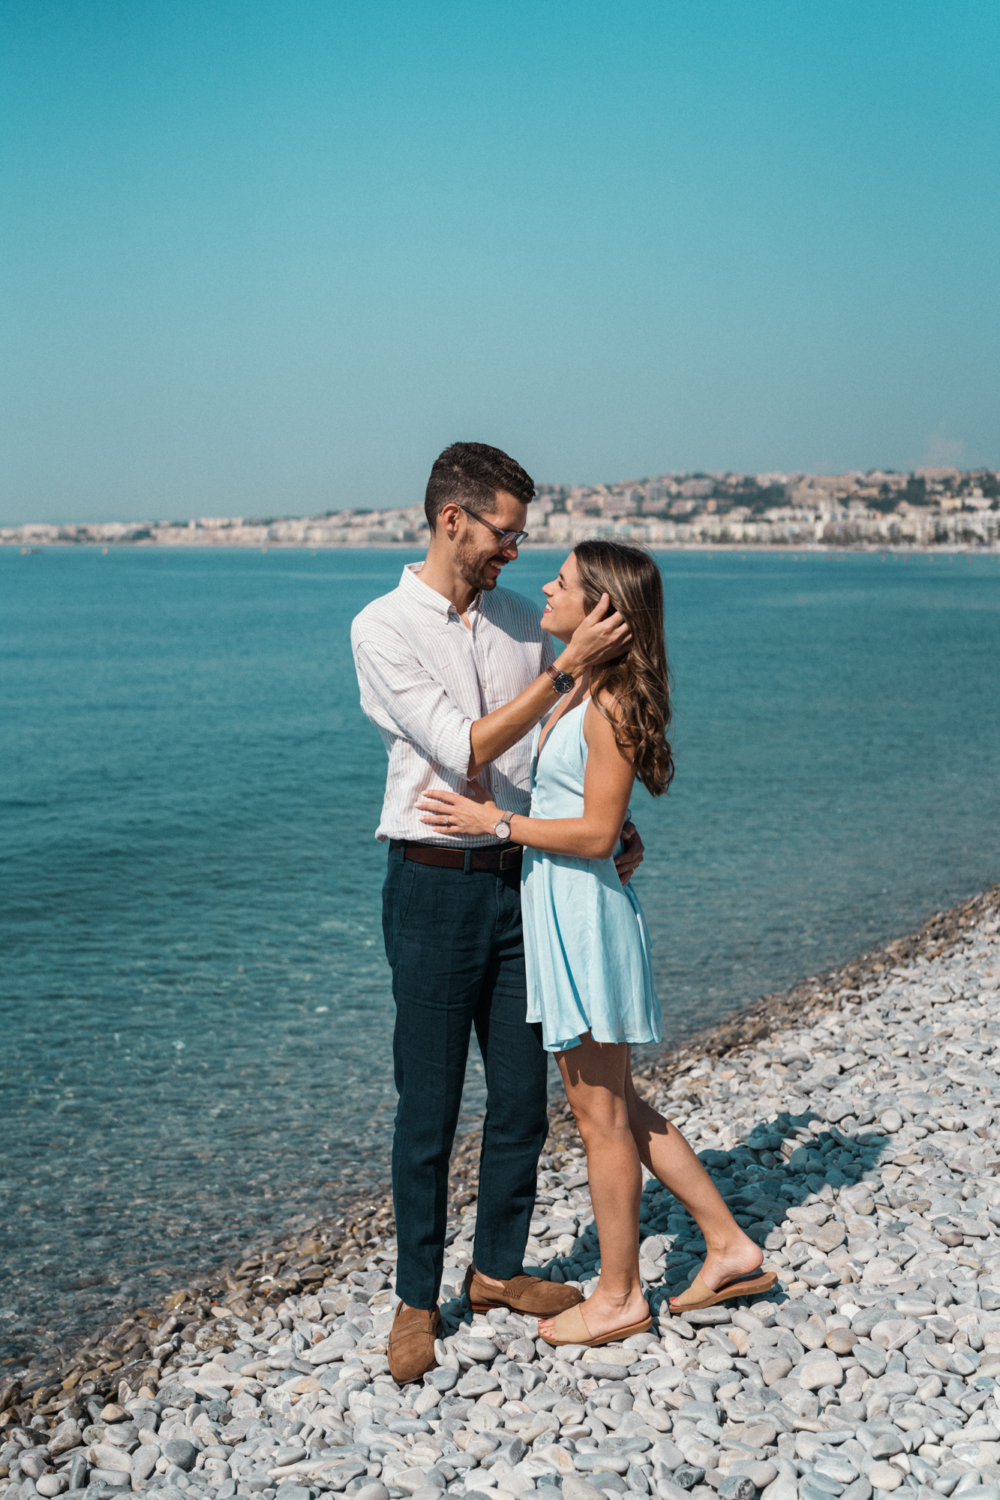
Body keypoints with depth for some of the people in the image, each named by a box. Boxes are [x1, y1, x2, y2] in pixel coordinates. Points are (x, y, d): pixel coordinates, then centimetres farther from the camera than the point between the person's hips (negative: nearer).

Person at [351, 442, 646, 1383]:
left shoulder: (521, 621, 8)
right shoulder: (382, 628, -9)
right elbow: (468, 749, -18)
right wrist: (569, 665, -19)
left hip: (521, 879, 5)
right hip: (434, 886, -5)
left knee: (522, 1095, 11)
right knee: (428, 1106, 2)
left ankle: (498, 1269, 29)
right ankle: (417, 1299, 18)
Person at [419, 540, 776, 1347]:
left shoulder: (611, 703, -18)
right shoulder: (580, 688, 10)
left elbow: (596, 832, -19)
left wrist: (495, 822, -15)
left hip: (583, 910, -10)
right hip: (558, 909, 10)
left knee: (602, 1116, 4)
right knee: (616, 1106, 18)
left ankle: (619, 1296, 19)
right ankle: (730, 1247, 26)